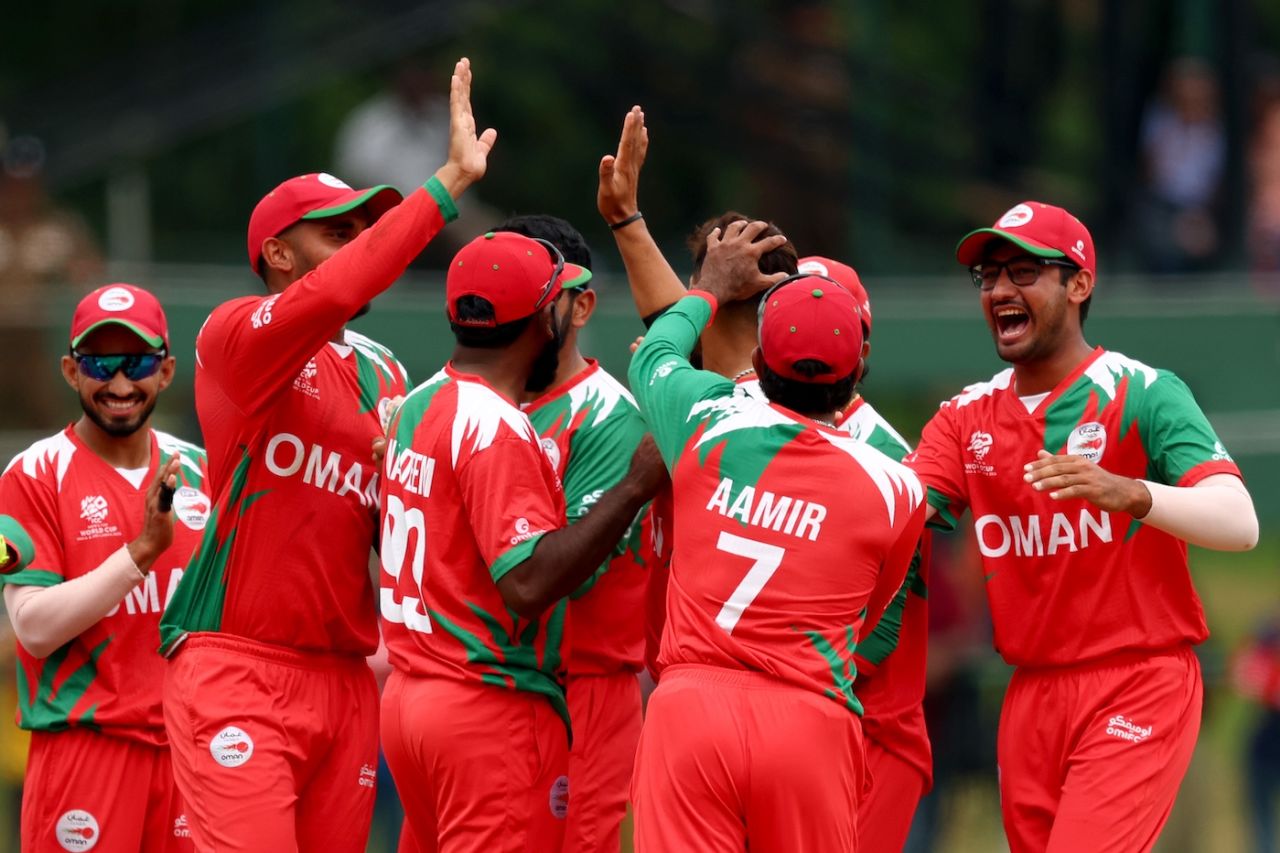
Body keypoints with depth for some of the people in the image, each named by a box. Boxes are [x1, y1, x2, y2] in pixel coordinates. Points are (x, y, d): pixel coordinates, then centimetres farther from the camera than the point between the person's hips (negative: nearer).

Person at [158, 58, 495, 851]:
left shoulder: (383, 375, 18)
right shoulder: (236, 335, -4)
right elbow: (329, 297, -24)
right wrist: (448, 185, -22)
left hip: (345, 680, 7)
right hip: (238, 670, -7)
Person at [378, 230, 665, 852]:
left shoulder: (415, 409, 12)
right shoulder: (497, 430, -16)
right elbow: (527, 582, -24)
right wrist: (636, 487, -20)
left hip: (409, 700, 9)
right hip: (491, 708, -9)